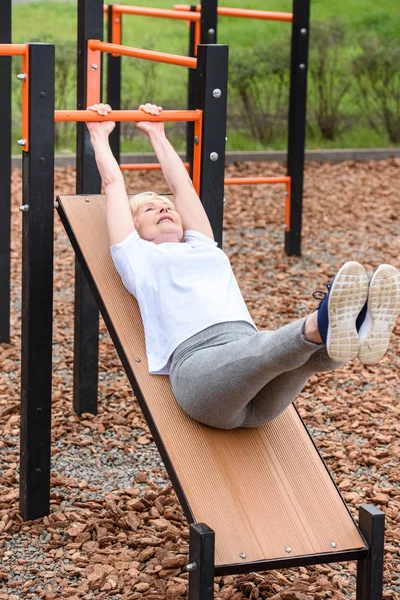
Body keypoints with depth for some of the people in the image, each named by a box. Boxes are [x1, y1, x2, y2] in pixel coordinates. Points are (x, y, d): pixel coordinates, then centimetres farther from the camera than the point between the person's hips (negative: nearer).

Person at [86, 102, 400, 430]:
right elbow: (114, 183, 28)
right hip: (198, 363, -5)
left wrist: (158, 135, 57)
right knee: (268, 350, -41)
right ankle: (322, 327, -72)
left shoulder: (204, 247, 38)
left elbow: (182, 185, 47)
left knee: (314, 349, -32)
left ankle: (357, 329, -65)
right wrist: (100, 135, 42)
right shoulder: (137, 257, 24)